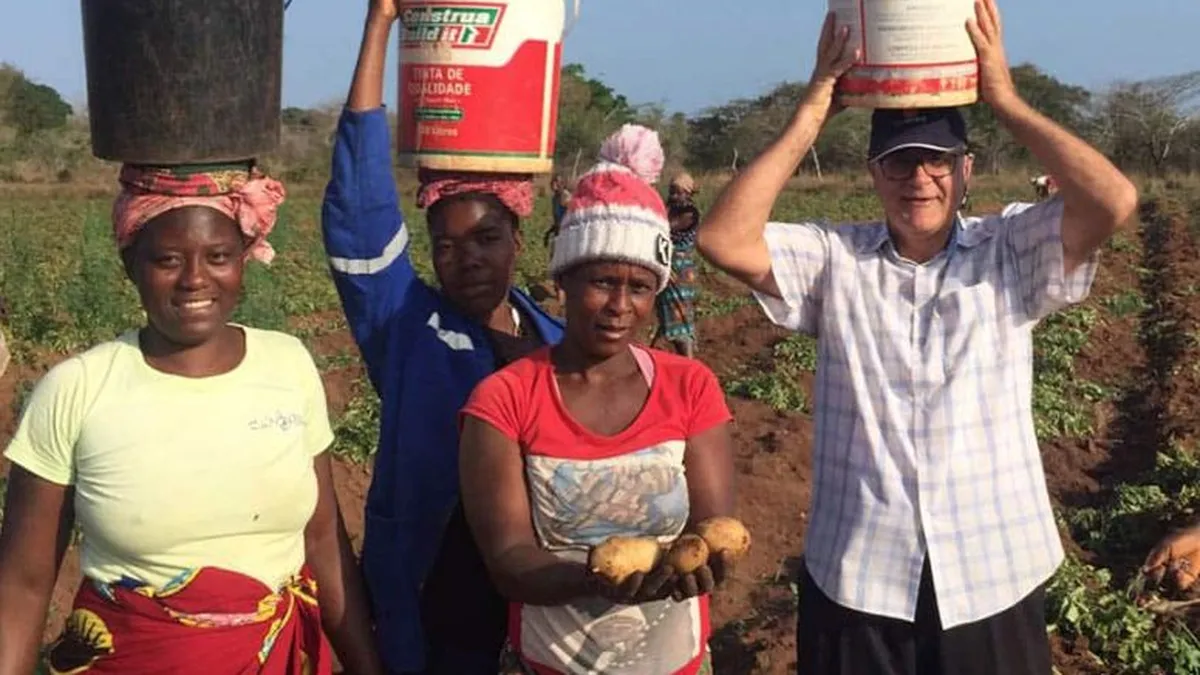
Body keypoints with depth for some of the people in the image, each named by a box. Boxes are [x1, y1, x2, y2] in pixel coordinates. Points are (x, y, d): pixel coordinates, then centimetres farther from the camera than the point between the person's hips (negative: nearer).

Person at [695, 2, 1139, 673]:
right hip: (857, 575, 0)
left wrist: (1005, 96, -12)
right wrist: (813, 113, -13)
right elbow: (724, 240, -15)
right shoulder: (835, 259, -1)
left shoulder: (1010, 252, 0)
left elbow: (1116, 203, -16)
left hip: (990, 576, 0)